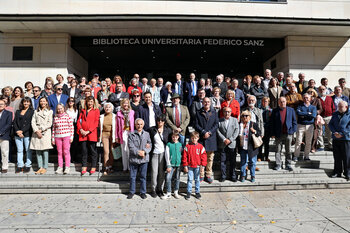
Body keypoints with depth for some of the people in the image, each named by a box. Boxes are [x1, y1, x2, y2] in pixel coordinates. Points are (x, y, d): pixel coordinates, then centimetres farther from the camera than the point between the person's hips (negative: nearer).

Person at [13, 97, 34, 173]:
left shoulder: (32, 112, 4)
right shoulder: (18, 112, 16)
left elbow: (30, 123, -5)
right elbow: (14, 122, 8)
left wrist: (22, 131, -12)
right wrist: (17, 131, -7)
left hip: (27, 134, -3)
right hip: (18, 134, 3)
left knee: (28, 150, 0)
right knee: (19, 150, 5)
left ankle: (28, 165, 8)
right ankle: (20, 165, 13)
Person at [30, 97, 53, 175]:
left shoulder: (50, 111, 8)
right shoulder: (36, 111, 17)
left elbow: (49, 123, -1)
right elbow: (33, 122, 7)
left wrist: (41, 130, -9)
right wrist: (36, 131, -7)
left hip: (45, 132, -3)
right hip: (36, 132, 3)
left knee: (45, 150, -6)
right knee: (37, 150, 1)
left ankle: (45, 168, 0)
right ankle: (40, 167, 7)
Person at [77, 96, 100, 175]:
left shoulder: (96, 110, 6)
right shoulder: (83, 111, 18)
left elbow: (96, 122, -3)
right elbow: (79, 121, 12)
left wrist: (88, 131, -10)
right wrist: (81, 129, -6)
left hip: (92, 133, -3)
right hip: (83, 133, 3)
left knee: (93, 151, 0)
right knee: (84, 151, 6)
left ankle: (93, 167, 8)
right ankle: (84, 167, 13)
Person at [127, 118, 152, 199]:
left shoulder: (147, 134, 6)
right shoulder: (131, 135, 0)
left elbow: (150, 145, 2)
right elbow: (131, 147, -6)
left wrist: (144, 151, -14)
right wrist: (138, 152, -17)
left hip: (144, 159, 1)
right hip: (133, 159, -1)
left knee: (143, 176, 10)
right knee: (132, 176, 9)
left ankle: (143, 192, 25)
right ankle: (132, 192, 26)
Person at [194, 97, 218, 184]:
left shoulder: (214, 112, 10)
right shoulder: (199, 113, 7)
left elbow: (216, 124, 3)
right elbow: (196, 125, 0)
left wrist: (209, 132, -10)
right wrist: (203, 132, -12)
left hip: (211, 138, 1)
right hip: (201, 138, -1)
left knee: (210, 158, 6)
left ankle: (208, 175, 16)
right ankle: (201, 175, 13)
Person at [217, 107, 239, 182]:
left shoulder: (235, 120, 7)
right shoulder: (219, 120, 5)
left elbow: (236, 131, 0)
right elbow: (218, 131, -3)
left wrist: (230, 140, -10)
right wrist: (224, 139, -14)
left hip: (232, 144, 0)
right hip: (222, 144, 0)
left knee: (232, 161, 6)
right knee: (222, 161, 5)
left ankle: (232, 176, 21)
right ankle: (223, 176, 17)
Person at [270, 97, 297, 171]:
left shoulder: (291, 110, 7)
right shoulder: (275, 111, 2)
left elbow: (294, 121, 7)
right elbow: (271, 123, 1)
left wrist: (293, 131, -3)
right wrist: (272, 133, -4)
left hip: (288, 134, 1)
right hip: (278, 134, -1)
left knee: (288, 150, 8)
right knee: (278, 150, 6)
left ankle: (288, 165, 20)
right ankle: (278, 165, 15)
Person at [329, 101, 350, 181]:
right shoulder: (335, 114, 11)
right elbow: (330, 124, 8)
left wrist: (341, 134, -16)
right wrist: (334, 132, -7)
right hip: (336, 139, 4)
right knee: (337, 156, 10)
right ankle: (337, 172, 21)